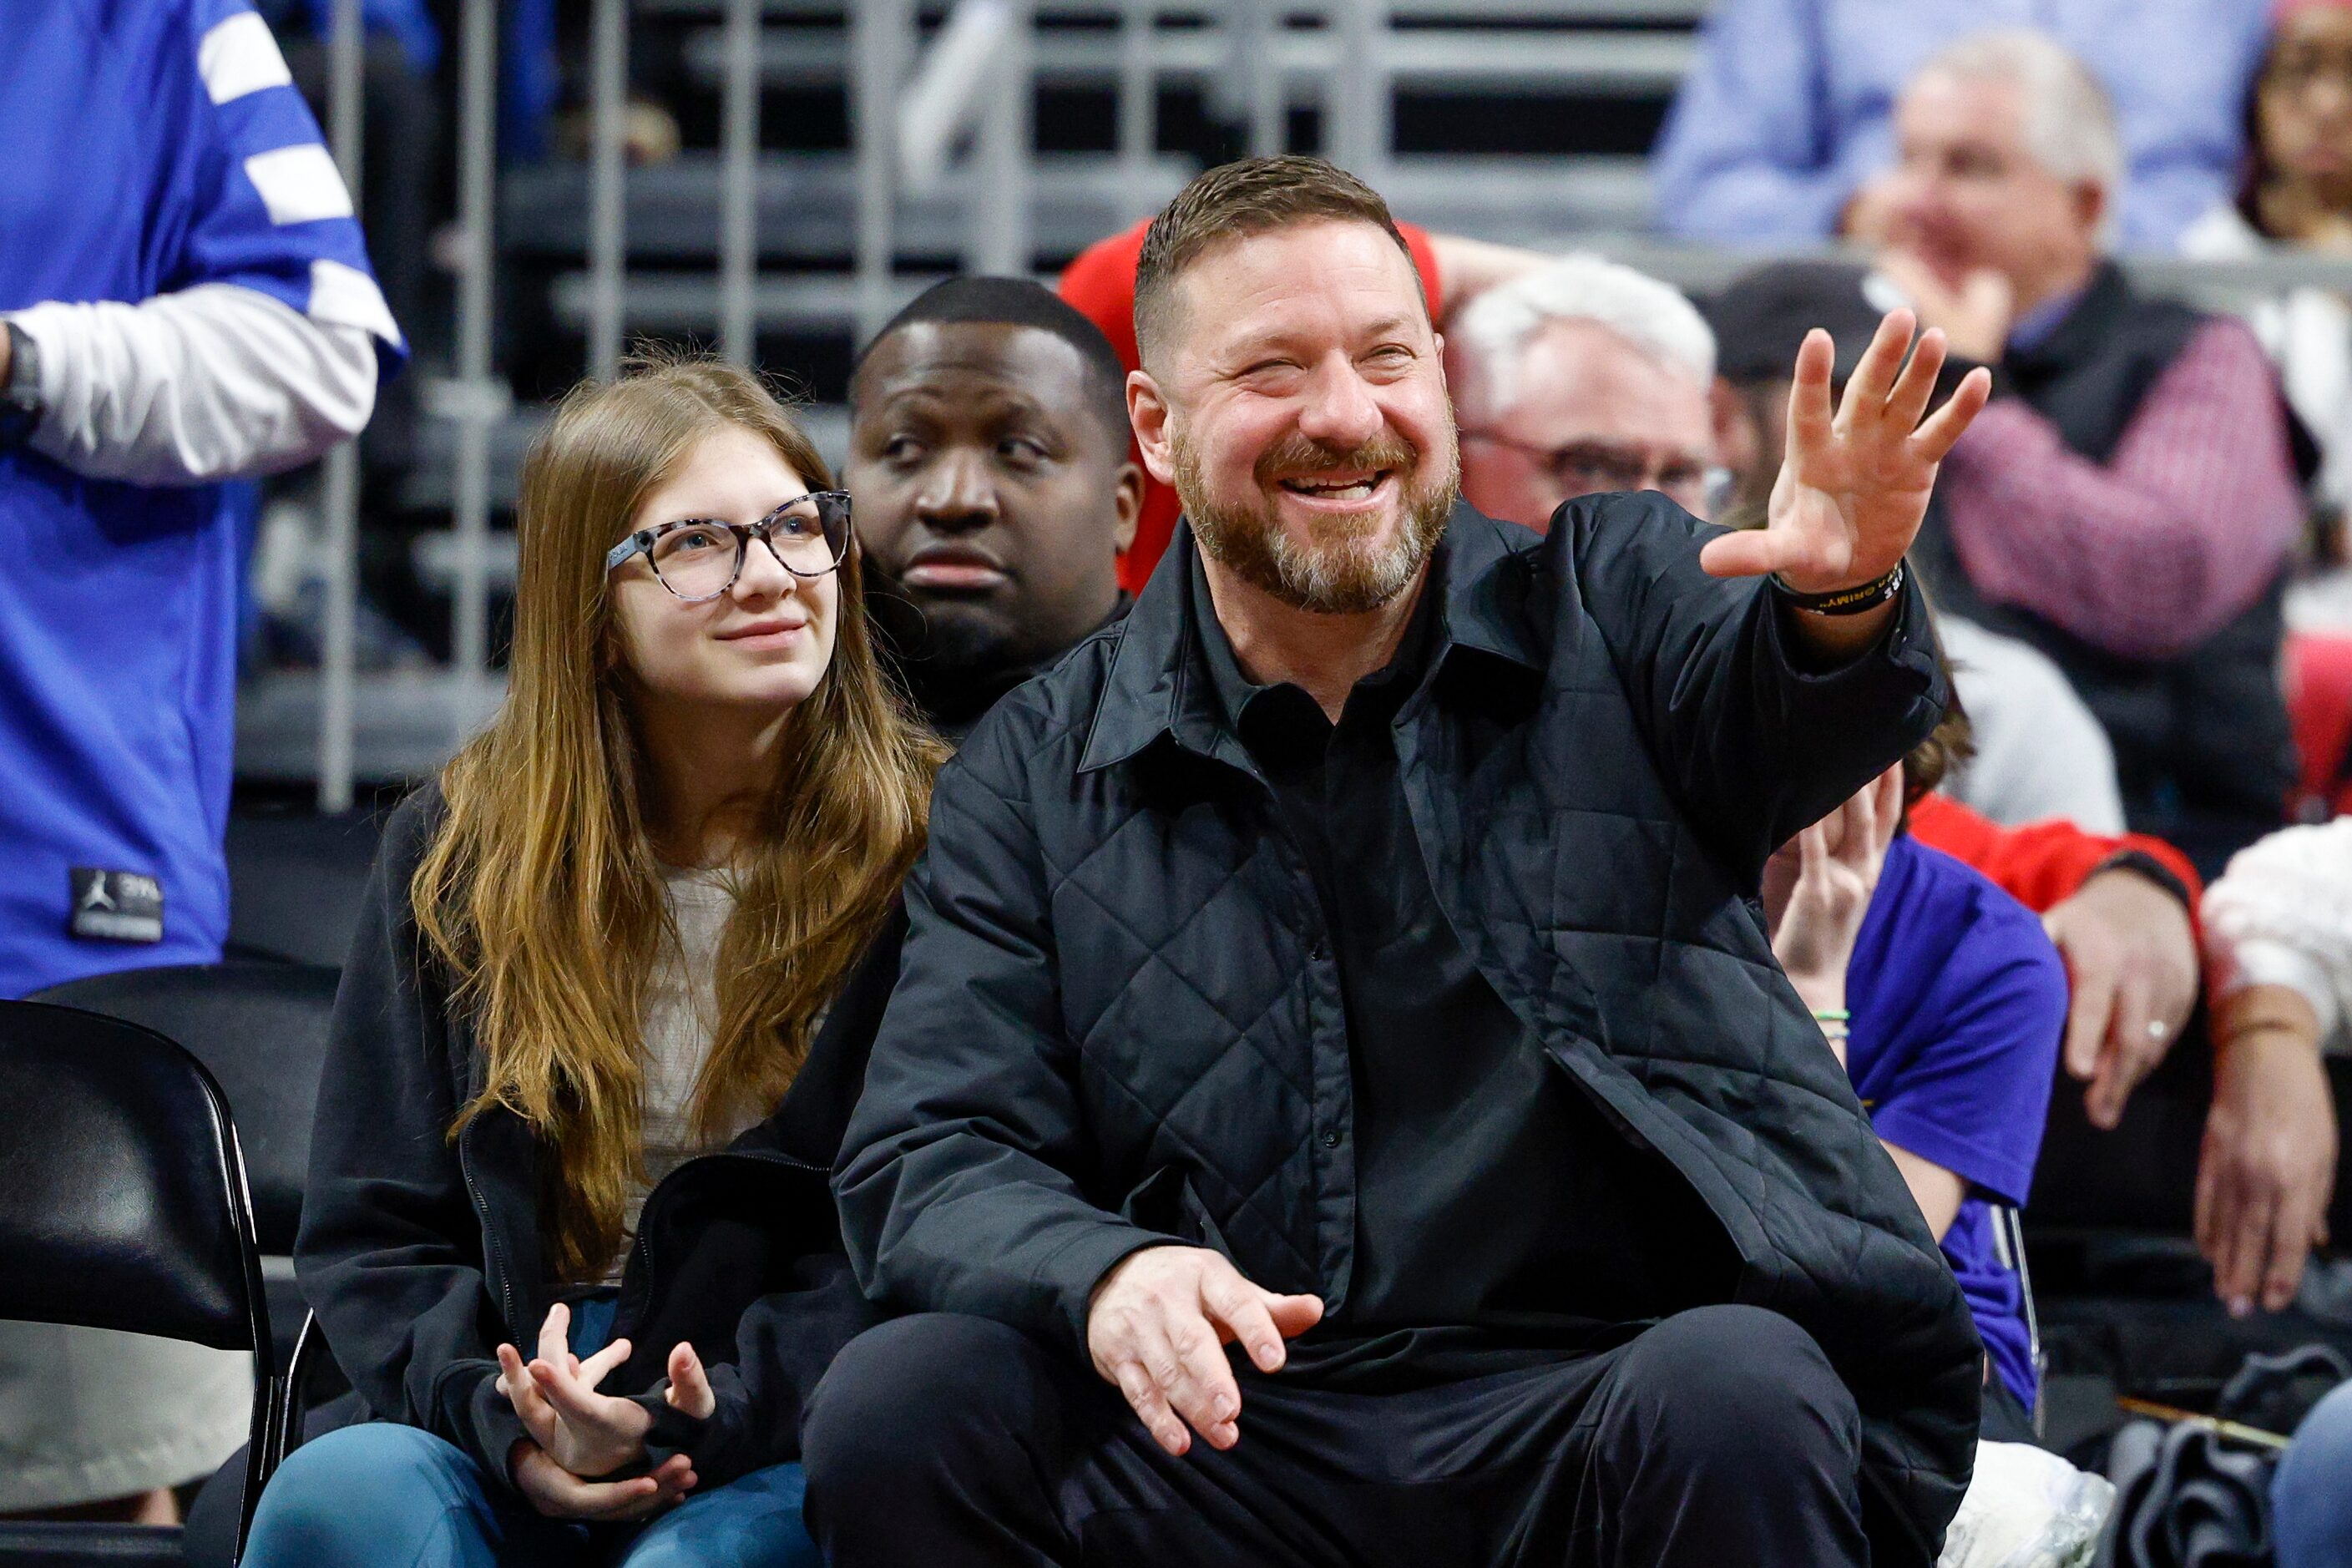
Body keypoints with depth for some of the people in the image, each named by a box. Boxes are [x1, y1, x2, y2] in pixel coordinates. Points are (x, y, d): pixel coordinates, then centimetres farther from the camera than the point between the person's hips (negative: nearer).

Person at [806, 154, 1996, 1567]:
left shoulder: (1619, 598, 12)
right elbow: (931, 1161, 6)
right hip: (1251, 1432, 2)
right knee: (895, 1415, -24)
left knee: (1731, 1407, -36)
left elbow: (1797, 709, -11)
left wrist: (1844, 593, -38)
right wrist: (1102, 1275, -19)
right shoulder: (1038, 779, 13)